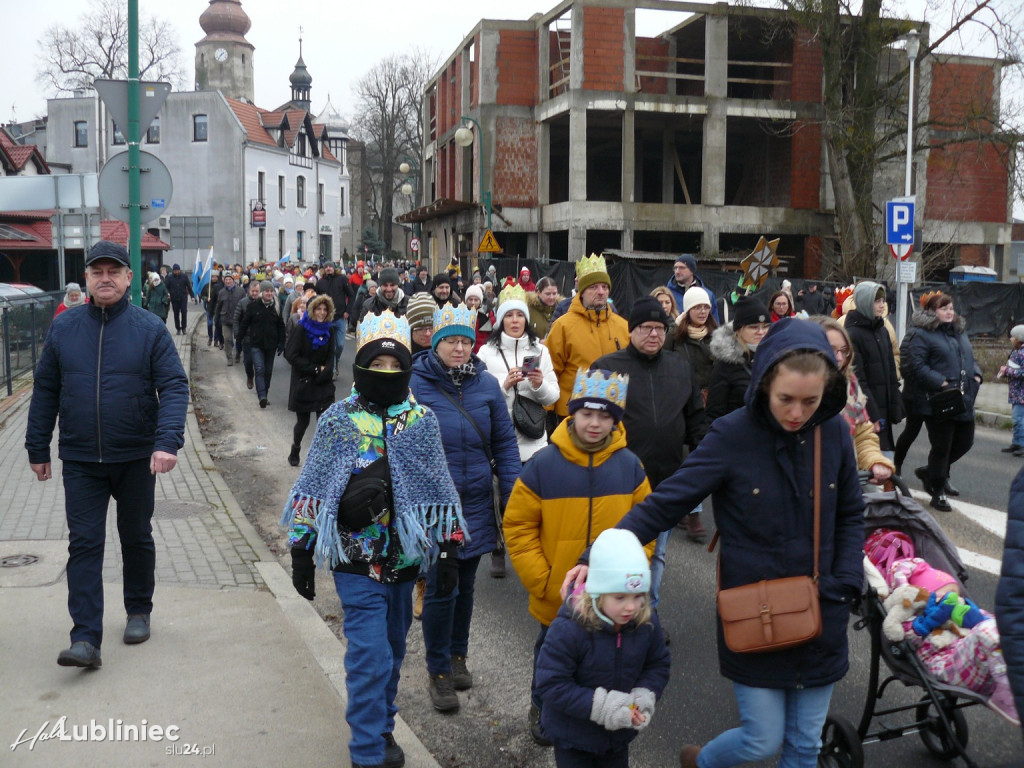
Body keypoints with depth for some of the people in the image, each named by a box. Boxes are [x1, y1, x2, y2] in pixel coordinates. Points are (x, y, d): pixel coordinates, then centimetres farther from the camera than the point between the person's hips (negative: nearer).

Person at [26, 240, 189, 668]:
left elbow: (174, 388, -11)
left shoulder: (149, 328, -6)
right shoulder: (64, 327, 2)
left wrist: (168, 441, -25)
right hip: (80, 460, 1)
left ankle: (139, 612, 34)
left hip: (135, 457, -1)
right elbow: (45, 391, 8)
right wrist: (37, 448, 8)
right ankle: (85, 639, -1)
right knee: (84, 545, -2)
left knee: (137, 538, 14)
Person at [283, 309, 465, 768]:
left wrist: (448, 549, 4)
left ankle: (382, 726, 37)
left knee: (392, 650, 17)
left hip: (405, 555, 3)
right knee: (369, 654, -6)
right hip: (356, 557, -3)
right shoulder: (338, 419, -4)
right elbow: (312, 487, 0)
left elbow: (439, 489, 6)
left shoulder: (422, 420, 2)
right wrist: (301, 551, -1)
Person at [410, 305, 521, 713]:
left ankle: (458, 656, 35)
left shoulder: (486, 384, -1)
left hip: (475, 503, 3)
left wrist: (512, 497, 1)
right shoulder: (414, 385, -9)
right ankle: (439, 673, 16)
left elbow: (504, 442, 5)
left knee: (465, 584, 16)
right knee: (441, 588, -2)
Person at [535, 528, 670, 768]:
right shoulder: (568, 629, -31)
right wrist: (600, 705, -33)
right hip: (573, 734, -4)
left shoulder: (646, 622, -14)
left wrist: (645, 695, -18)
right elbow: (551, 683, -27)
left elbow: (659, 665, 2)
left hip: (619, 732, 5)